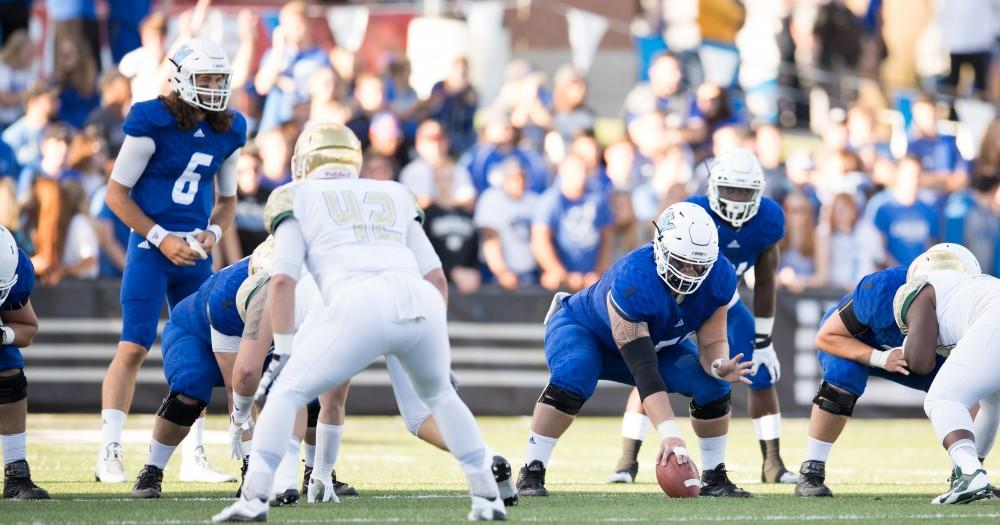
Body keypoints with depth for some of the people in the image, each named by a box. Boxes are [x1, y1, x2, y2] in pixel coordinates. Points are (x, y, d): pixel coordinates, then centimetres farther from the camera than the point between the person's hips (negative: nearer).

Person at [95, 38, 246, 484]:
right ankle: (109, 454, -9)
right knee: (133, 347, -11)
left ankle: (194, 457, 14)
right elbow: (116, 193, -8)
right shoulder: (151, 123, -12)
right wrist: (161, 238, -13)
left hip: (195, 253, 6)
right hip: (151, 247, -6)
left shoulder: (228, 131, 5)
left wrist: (213, 233, -3)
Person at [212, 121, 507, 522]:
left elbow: (282, 281, 9)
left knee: (287, 392, 12)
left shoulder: (298, 199, 23)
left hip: (359, 306, -4)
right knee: (439, 395, 31)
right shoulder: (395, 197, 33)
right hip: (422, 304, 4)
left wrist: (283, 354, 11)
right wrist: (435, 348, 35)